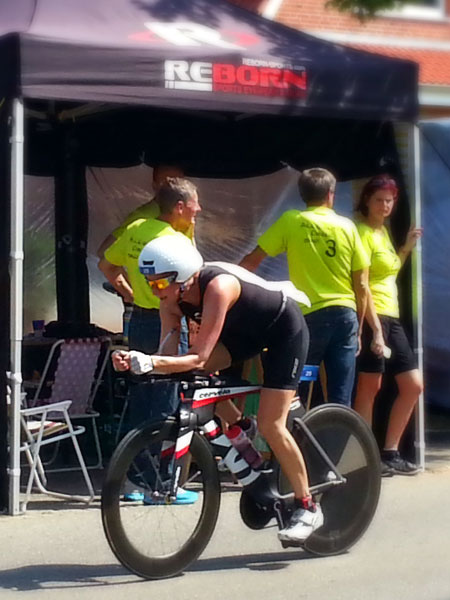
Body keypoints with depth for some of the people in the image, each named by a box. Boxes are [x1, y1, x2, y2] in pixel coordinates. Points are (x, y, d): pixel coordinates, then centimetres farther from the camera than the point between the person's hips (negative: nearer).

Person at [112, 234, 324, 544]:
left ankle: (308, 507, 4)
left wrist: (148, 362, -53)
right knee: (196, 374, -17)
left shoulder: (217, 286, -37)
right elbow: (171, 356, -20)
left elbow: (199, 358, -40)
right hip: (246, 329, 7)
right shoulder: (173, 298, -16)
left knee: (271, 425, -12)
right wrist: (136, 361, -39)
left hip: (285, 327, -7)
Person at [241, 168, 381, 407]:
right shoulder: (347, 226, 3)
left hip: (308, 315, -1)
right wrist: (358, 329, 14)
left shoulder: (291, 221, -1)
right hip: (344, 315, 1)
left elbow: (252, 260, -3)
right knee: (341, 403, 4)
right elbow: (361, 286, 4)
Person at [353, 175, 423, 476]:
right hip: (371, 316, -9)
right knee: (370, 387, -7)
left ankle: (390, 452, 16)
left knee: (413, 386, 9)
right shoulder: (362, 232, -9)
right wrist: (375, 326, -22)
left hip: (391, 316, 9)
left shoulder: (383, 230, 18)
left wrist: (407, 248, 14)